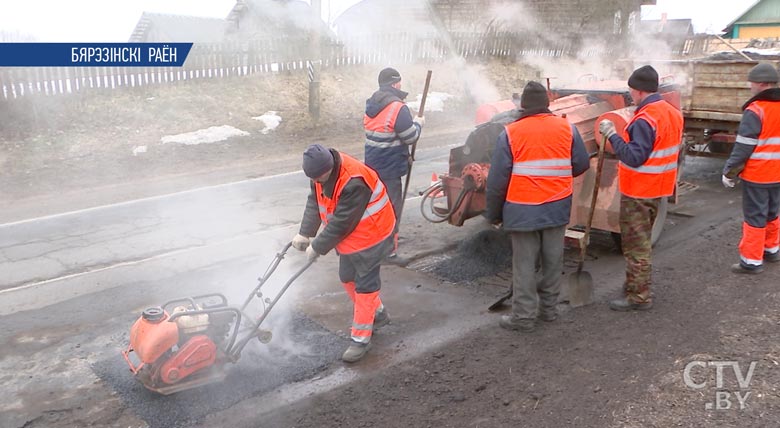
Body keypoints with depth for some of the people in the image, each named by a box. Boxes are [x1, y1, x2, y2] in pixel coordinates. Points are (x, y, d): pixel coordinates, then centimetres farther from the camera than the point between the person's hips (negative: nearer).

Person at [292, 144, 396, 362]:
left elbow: (341, 223, -31)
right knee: (348, 278, 19)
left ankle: (361, 338, 10)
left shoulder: (354, 183, -36)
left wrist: (317, 247, -21)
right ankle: (378, 313, 38)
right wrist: (305, 233, -9)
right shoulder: (322, 172, -8)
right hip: (349, 237, 9)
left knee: (364, 285, -1)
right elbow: (314, 203, 0)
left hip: (369, 237, -9)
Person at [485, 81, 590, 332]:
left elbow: (498, 179, -7)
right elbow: (582, 164, 7)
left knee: (524, 265, 5)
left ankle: (523, 317, 10)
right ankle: (549, 309, 28)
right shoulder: (567, 128, 2)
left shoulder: (510, 133, -7)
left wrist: (493, 214, 3)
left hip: (523, 210, -3)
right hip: (557, 207, 3)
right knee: (553, 261, 15)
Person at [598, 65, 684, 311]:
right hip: (657, 188, 10)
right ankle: (636, 284, 34)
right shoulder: (672, 113, 8)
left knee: (635, 244, -1)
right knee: (642, 240, 21)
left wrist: (612, 135, -22)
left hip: (638, 192, -10)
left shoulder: (645, 120, -23)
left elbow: (633, 157, -27)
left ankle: (639, 297, 7)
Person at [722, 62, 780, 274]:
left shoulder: (755, 111, -18)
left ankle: (752, 261, 4)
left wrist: (729, 172, -9)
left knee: (754, 217, -1)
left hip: (756, 175, -8)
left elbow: (743, 148, -18)